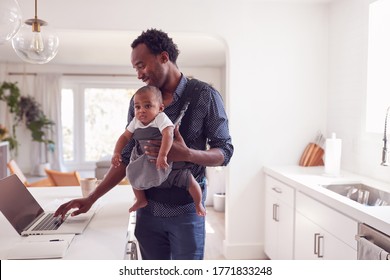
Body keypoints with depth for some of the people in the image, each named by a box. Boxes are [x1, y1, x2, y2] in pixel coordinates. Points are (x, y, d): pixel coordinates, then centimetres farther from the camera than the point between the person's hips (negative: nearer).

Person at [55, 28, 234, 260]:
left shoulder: (205, 96, -8)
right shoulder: (138, 101, 4)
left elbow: (225, 152, -6)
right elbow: (126, 157, 7)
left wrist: (187, 154, -25)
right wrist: (91, 198, 1)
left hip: (186, 212, -3)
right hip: (148, 210, 4)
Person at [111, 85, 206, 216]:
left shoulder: (161, 118, -26)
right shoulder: (135, 122, -6)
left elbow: (168, 135, -42)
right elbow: (125, 137, 3)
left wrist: (162, 155, -53)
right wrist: (116, 153, -12)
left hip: (168, 161, -6)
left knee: (189, 180, -6)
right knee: (134, 175, 16)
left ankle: (198, 204, 22)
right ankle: (141, 200, 42)